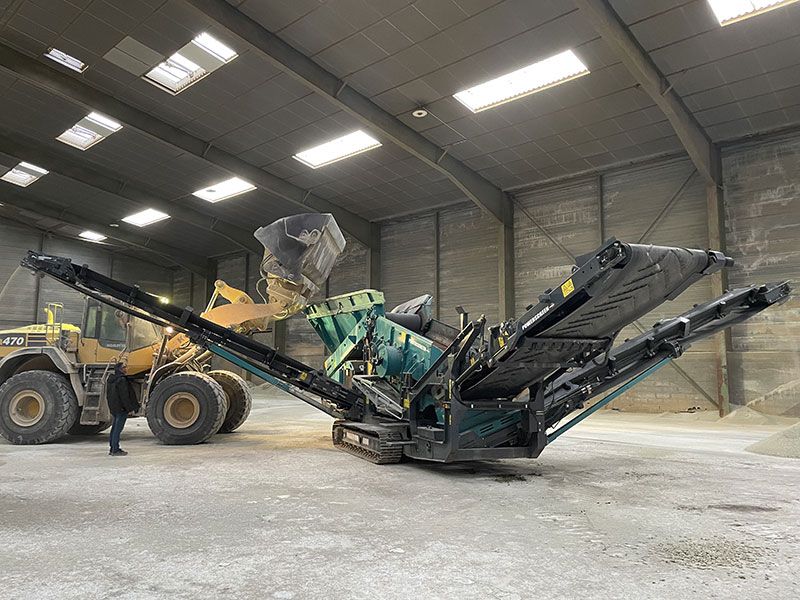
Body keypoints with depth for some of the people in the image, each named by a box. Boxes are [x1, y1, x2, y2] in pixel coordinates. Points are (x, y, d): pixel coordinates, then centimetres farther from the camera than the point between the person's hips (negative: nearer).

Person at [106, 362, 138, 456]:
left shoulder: (111, 379, 12)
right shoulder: (122, 380, -18)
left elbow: (108, 395, 19)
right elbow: (124, 396, -20)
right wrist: (130, 408, -14)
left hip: (114, 408, 10)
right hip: (121, 408, -10)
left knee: (115, 428, 15)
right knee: (118, 428, -6)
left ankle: (113, 449, 21)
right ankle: (115, 450, -4)